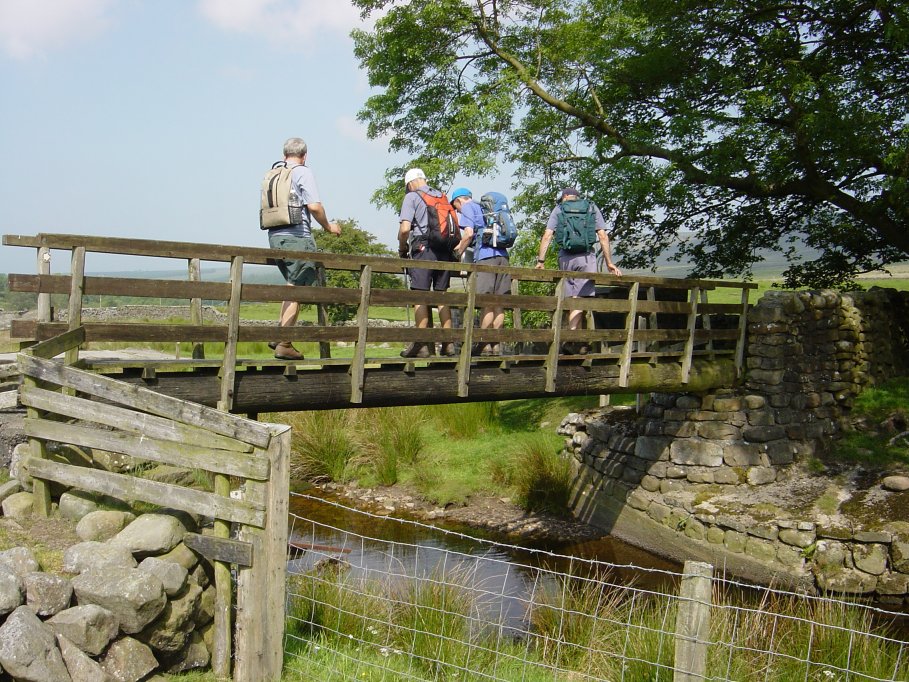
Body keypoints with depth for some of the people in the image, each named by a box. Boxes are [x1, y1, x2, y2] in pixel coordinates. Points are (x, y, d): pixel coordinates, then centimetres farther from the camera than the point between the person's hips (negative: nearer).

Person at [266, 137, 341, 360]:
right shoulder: (303, 172, -4)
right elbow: (314, 206, -14)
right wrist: (328, 226, 1)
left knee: (293, 287, 19)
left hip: (275, 237, 7)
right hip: (297, 237, -7)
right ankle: (284, 344, -4)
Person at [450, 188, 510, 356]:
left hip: (485, 255, -7)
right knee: (498, 303, 6)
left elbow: (469, 233, -6)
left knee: (486, 303, -5)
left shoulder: (468, 207, 8)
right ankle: (496, 345, 8)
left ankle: (484, 345, -3)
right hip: (502, 255, 7)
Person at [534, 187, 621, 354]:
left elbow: (547, 236, 2)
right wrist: (609, 262, 10)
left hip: (565, 258, 1)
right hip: (586, 257, -1)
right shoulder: (591, 207, 14)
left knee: (573, 300, 8)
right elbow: (603, 236, 8)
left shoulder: (558, 209, 13)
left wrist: (540, 261, 2)